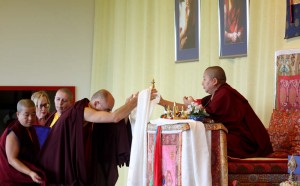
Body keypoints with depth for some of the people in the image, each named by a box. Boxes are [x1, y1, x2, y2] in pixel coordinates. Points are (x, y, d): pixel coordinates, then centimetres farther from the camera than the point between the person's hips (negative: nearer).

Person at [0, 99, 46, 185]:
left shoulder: (30, 129, 6)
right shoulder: (14, 133, -19)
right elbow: (12, 159, -24)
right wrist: (30, 173, -33)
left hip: (27, 179, 8)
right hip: (13, 180, -8)